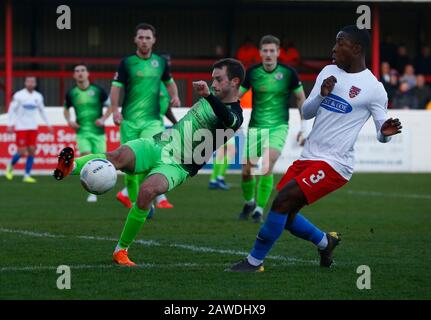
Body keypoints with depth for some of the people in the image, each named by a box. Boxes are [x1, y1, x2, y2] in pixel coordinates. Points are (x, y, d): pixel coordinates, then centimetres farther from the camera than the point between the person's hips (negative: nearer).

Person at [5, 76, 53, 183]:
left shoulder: (38, 97, 8)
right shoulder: (18, 95, -5)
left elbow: (42, 111, 19)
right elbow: (11, 110, -4)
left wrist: (48, 125, 15)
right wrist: (10, 125, -13)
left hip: (33, 128, 4)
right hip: (21, 127, -4)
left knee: (31, 151, -2)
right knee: (21, 152, -8)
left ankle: (27, 176, 4)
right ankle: (10, 166, 20)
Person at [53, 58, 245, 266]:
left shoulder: (235, 115, -6)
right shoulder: (212, 99, 20)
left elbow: (228, 119, -32)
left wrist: (208, 96, -47)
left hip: (177, 166, -6)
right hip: (157, 145, 6)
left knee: (147, 190, -34)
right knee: (119, 156, -27)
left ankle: (121, 249, -18)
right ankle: (70, 167, -53)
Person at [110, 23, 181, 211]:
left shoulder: (160, 62, 8)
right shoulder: (127, 62, 0)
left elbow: (169, 82, 24)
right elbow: (116, 87, -2)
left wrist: (174, 96, 3)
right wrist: (115, 110, -16)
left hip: (152, 120, 0)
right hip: (129, 121, 0)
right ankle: (134, 202, 15)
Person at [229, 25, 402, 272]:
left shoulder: (373, 88, -7)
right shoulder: (329, 72, 11)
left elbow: (382, 133, -2)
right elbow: (306, 113, 10)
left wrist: (385, 133, -26)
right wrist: (322, 94, -10)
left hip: (334, 164, -7)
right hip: (308, 158, 7)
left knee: (282, 201, -17)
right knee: (284, 214, 9)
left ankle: (255, 261, -6)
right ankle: (325, 241, 34)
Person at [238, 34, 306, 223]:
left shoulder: (288, 73, -6)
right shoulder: (252, 72, -2)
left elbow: (300, 98, 7)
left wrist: (303, 126, 5)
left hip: (278, 127, -2)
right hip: (255, 127, 2)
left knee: (267, 167, -20)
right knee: (247, 170, 0)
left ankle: (259, 210, -7)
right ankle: (249, 202, 29)